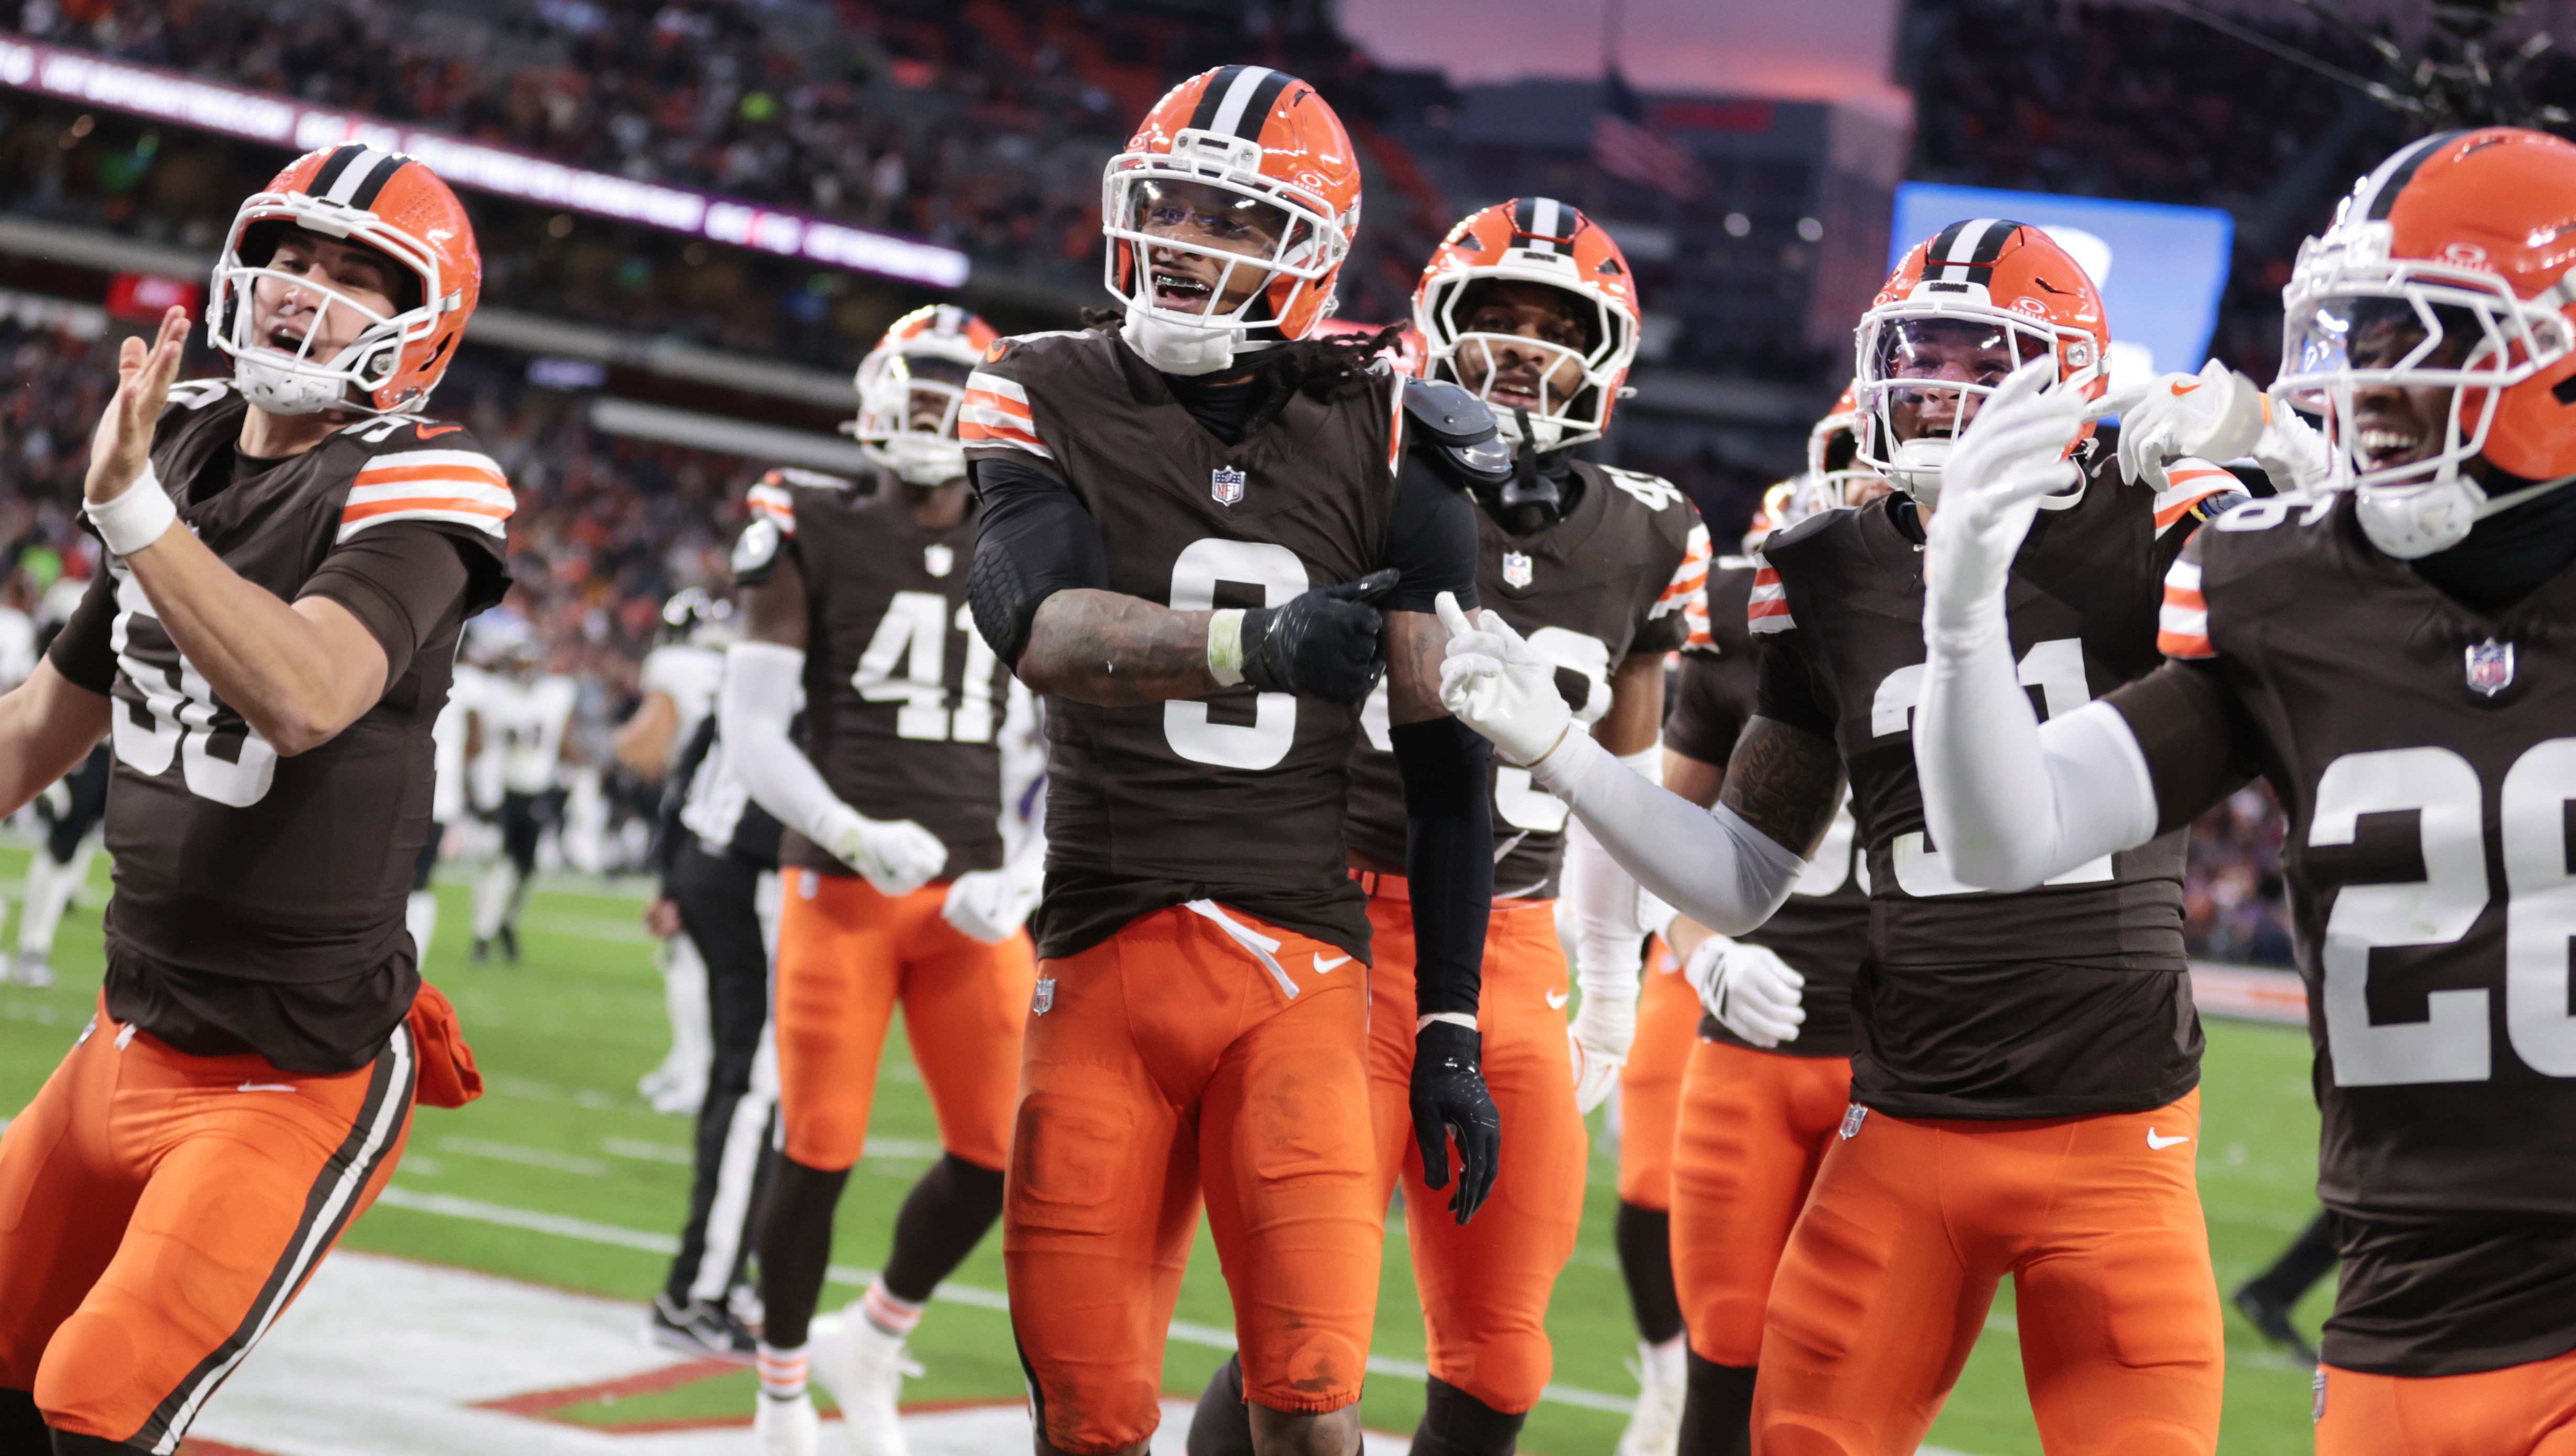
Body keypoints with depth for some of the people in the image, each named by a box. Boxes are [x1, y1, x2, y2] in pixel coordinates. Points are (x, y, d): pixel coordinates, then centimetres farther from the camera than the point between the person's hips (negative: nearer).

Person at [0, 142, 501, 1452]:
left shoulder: (415, 487, -16)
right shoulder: (180, 448, 5)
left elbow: (304, 699, -36)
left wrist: (134, 512, -38)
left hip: (296, 1081, -7)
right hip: (133, 1035, 7)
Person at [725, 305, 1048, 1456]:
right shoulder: (817, 541, -2)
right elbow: (750, 727, -4)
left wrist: (1024, 878, -5)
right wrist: (856, 836, -18)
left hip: (971, 900, 4)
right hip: (844, 888, -3)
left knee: (999, 1156, -1)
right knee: (820, 1153, -1)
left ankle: (872, 1341, 25)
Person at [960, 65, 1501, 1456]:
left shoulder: (1385, 442, 3)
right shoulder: (1052, 402, 4)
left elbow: (1443, 763, 7)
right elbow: (1037, 622, -17)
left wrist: (1449, 1030, 4)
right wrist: (1253, 641, -35)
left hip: (1299, 971, -1)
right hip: (1102, 960, 1)